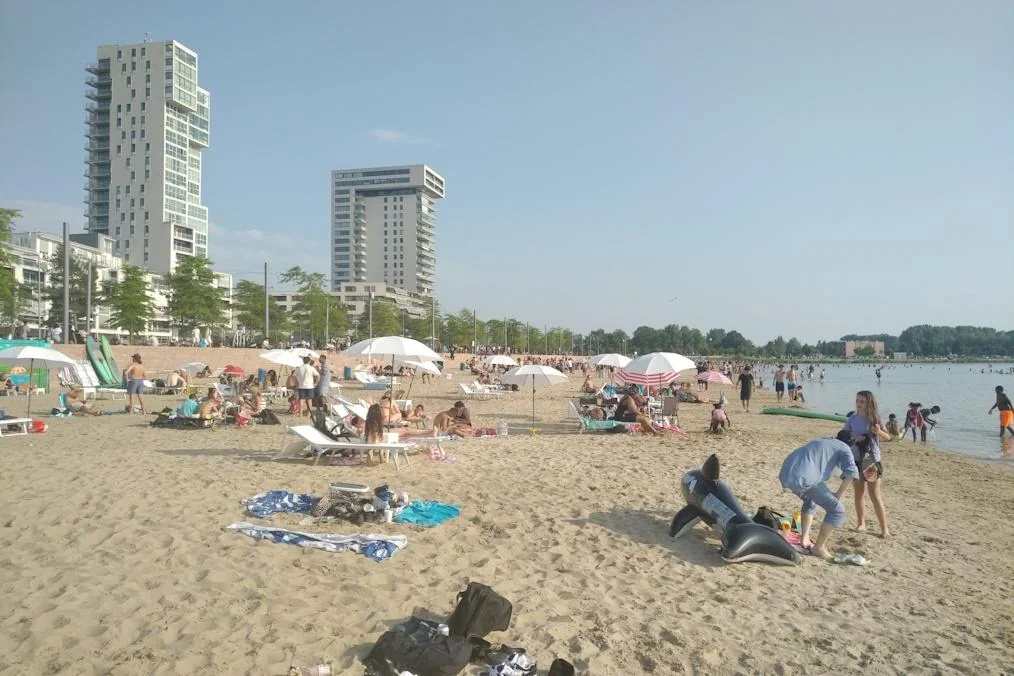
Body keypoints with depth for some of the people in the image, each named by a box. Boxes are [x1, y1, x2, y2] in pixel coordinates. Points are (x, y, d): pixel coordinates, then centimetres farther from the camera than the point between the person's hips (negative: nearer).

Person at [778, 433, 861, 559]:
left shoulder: (820, 441, 35)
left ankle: (804, 539, 34)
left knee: (810, 501, 35)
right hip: (804, 477, -8)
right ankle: (818, 548, 7)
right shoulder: (844, 448, 14)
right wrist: (838, 494, 3)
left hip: (786, 473, 8)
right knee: (837, 510, 4)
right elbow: (851, 472, -5)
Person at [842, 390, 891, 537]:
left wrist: (879, 432, -20)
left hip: (872, 459, -3)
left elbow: (888, 438, 1)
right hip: (855, 459, 3)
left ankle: (884, 528, 5)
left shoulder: (875, 418, -5)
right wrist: (854, 438, -16)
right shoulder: (852, 418, 1)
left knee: (875, 495, -3)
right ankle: (861, 523, 22)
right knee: (859, 493, 10)